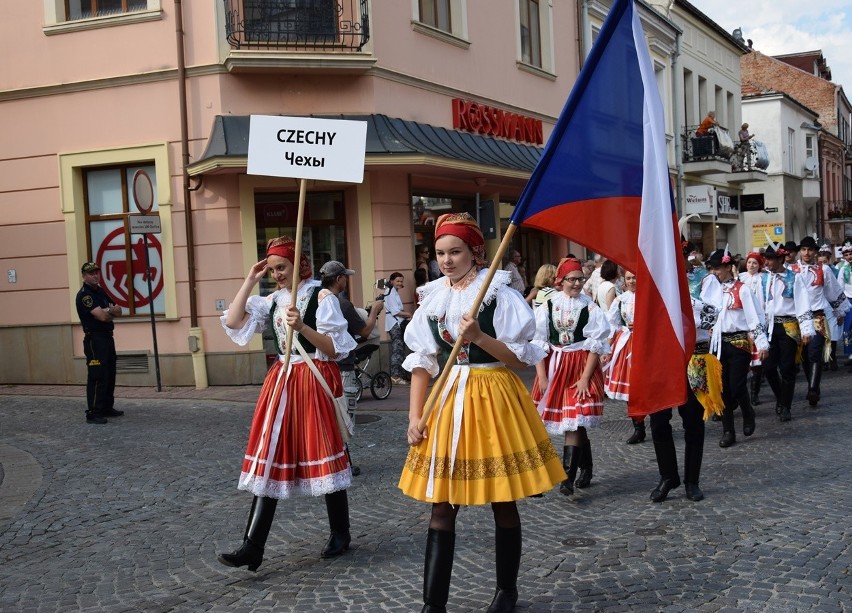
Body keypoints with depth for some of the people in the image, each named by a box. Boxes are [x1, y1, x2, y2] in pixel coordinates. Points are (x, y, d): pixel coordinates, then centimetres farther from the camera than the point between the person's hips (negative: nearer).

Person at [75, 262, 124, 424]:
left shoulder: (101, 291, 15)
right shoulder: (84, 295, -12)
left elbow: (118, 312, 11)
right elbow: (102, 316, -20)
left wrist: (109, 311, -11)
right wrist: (112, 311, 1)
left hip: (107, 337, 9)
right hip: (94, 339, -9)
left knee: (110, 374, 12)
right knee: (97, 377, -11)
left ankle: (107, 408, 21)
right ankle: (92, 413, -10)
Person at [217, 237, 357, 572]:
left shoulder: (321, 296, -6)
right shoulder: (273, 300, 12)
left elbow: (335, 348, -11)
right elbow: (233, 321, 1)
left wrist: (302, 327, -23)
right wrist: (250, 280, 2)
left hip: (315, 380, -6)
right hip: (282, 380, 6)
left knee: (323, 456, 2)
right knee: (270, 458, 2)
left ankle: (340, 534, 21)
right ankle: (253, 546, 3)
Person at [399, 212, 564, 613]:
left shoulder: (499, 295, -6)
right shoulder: (432, 299, 6)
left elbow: (520, 358, -7)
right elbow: (421, 362, 8)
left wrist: (479, 337, -21)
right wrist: (414, 417, 1)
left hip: (494, 398, -4)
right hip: (449, 398, 4)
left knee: (502, 502, 6)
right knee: (442, 503, 4)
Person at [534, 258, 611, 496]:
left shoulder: (590, 307, -4)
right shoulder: (549, 306, 2)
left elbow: (595, 345, -4)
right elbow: (539, 343, 4)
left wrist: (585, 377, -11)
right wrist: (542, 376, -2)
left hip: (582, 366, -3)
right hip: (555, 368, 3)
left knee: (574, 422, -10)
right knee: (576, 423, 10)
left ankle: (568, 479, -10)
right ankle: (586, 469, 28)